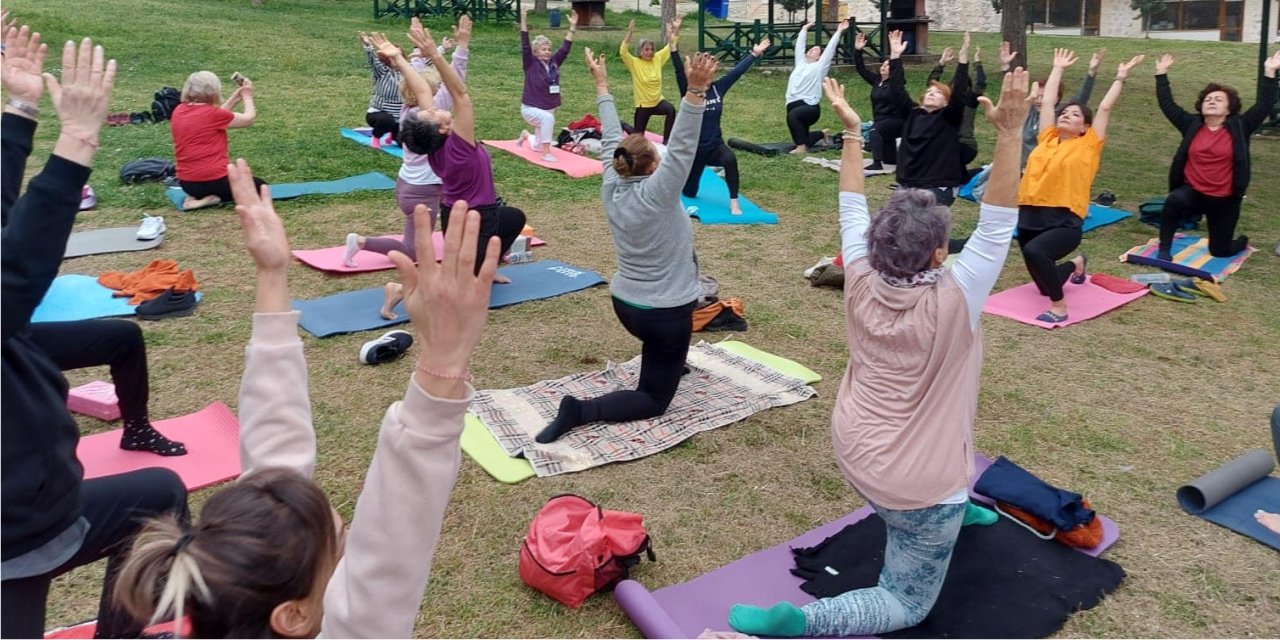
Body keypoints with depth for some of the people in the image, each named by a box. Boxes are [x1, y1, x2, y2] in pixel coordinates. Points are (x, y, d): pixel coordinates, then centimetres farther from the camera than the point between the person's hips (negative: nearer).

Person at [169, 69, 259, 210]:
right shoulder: (213, 113, -14)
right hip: (213, 180, -7)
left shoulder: (179, 111, 4)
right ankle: (209, 198, -3)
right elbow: (249, 119, 1)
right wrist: (247, 96, 17)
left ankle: (197, 196, 8)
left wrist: (233, 99, 19)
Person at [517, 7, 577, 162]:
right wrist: (524, 20, -28)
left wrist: (572, 26, -3)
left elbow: (565, 48, 2)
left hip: (548, 109, 6)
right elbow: (525, 45, -20)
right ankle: (546, 153, -30)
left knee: (538, 146, 15)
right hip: (530, 108, -6)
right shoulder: (531, 64, -10)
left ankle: (527, 135, 49)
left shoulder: (553, 63, 2)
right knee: (548, 118, -39)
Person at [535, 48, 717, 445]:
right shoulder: (656, 194, -21)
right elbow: (682, 147, -31)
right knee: (654, 399, 3)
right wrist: (695, 91, -43)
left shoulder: (612, 187, -5)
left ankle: (672, 361, 44)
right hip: (664, 312, -7)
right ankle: (581, 411, -18)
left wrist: (601, 84, 14)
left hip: (624, 304, 7)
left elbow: (611, 139, 5)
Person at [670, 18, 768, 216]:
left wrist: (754, 54, 2)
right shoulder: (689, 92, -12)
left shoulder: (717, 88, -1)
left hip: (716, 145, 2)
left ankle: (734, 202, -22)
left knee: (730, 159, -35)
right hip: (694, 147, -2)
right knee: (689, 192, 14)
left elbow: (737, 71, 2)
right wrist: (673, 46, -37)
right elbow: (680, 71, -25)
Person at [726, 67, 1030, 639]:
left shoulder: (862, 285, -13)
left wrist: (852, 131, 1)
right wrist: (1009, 134, -35)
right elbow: (997, 226, -28)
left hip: (855, 449, 7)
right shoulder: (952, 303, -26)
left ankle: (957, 507, 55)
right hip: (915, 483, -6)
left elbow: (852, 212, -2)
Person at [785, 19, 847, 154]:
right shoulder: (800, 63, 19)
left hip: (810, 106, -7)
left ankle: (802, 148, -32)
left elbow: (830, 48, 2)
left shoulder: (819, 66, 5)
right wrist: (804, 29, 35)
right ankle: (821, 134, 41)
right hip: (793, 105, 7)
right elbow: (800, 46, 26)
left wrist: (839, 32, 5)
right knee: (801, 140, 10)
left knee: (792, 116, -39)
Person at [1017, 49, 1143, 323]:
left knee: (1035, 252, -38)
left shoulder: (1088, 145, 4)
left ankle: (1059, 306, -21)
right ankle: (1077, 265, 50)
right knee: (1045, 285, 17)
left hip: (1064, 221, -6)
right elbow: (1047, 102, 20)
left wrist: (1121, 77, 15)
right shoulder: (1048, 138, 14)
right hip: (1030, 216, 6)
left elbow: (1105, 108, 5)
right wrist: (1058, 69, 28)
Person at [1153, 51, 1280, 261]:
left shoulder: (1238, 127, -3)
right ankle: (1164, 249, -22)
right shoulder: (1192, 125, 1)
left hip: (1225, 200, 0)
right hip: (1192, 192, 0)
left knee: (1220, 251, 8)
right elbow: (1167, 104, 3)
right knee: (1174, 200, -38)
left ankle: (1243, 241, 48)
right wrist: (1162, 74, 0)